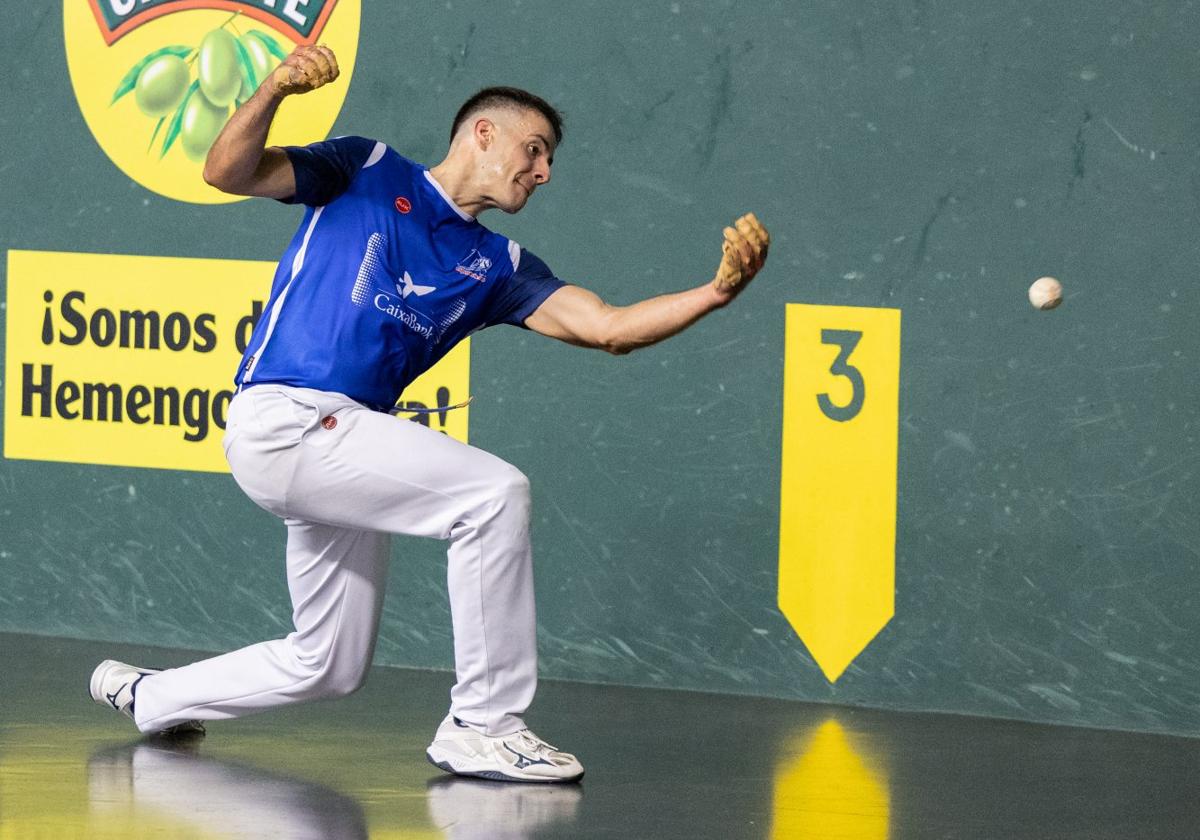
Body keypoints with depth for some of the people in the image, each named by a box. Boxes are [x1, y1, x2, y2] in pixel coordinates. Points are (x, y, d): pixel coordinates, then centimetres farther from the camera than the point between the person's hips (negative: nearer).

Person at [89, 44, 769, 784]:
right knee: (495, 492, -20)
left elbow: (604, 327, 5)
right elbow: (228, 173, -2)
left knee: (329, 667, 15)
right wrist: (276, 89, -20)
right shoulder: (367, 171, 7)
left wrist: (716, 292, -10)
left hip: (337, 447, 8)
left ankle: (151, 699, 38)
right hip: (282, 421, -8)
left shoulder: (496, 265, 18)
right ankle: (484, 727, -14)